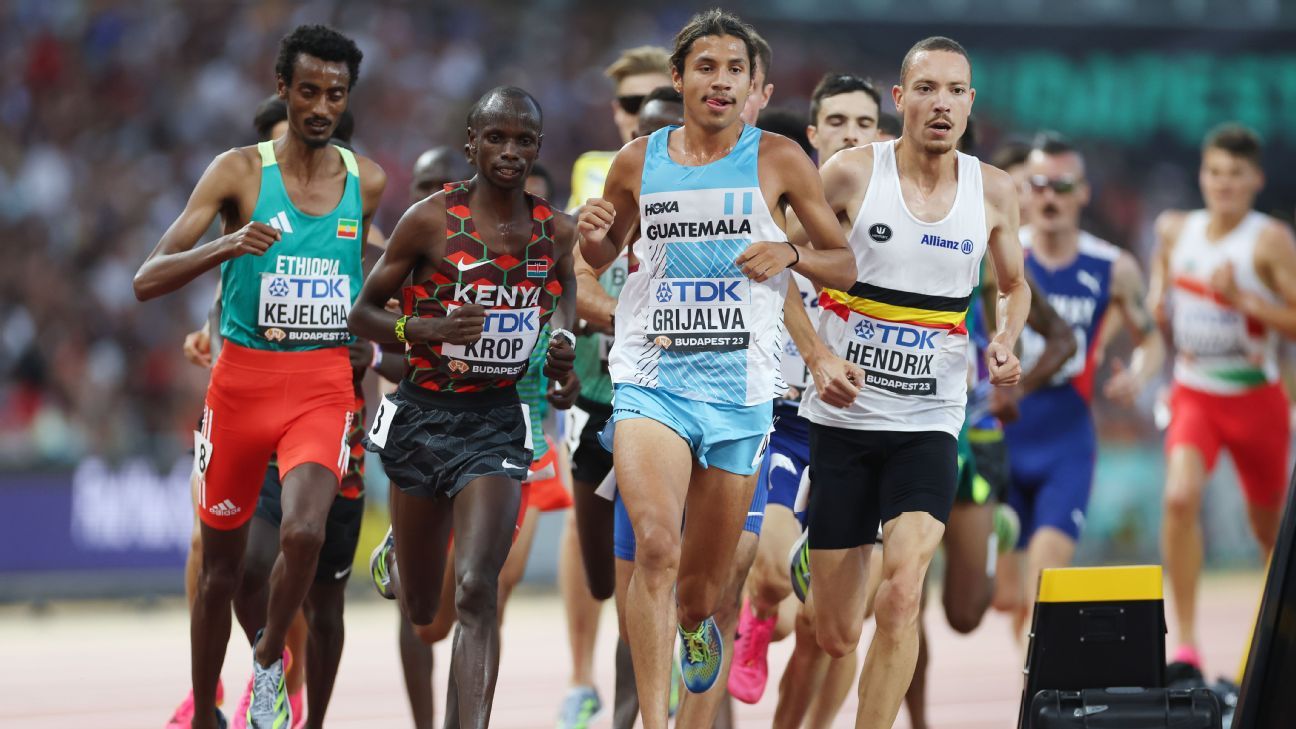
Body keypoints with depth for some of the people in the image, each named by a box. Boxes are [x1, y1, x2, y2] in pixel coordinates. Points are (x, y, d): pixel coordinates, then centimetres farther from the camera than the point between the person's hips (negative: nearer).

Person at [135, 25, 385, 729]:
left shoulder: (367, 182, 6)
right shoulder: (239, 171, -5)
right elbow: (147, 281, -12)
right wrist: (228, 245, -28)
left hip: (323, 386, 1)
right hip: (243, 380, -1)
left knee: (304, 532, -24)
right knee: (220, 567, 8)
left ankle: (270, 660, 3)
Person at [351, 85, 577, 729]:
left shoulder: (554, 231, 2)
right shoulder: (430, 221, -8)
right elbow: (362, 313, -2)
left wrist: (563, 356, 3)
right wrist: (425, 329, -21)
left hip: (498, 420, 1)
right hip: (423, 415, -1)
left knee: (476, 591, -18)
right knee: (420, 613, 12)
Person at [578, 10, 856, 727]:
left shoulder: (777, 159, 1)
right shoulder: (638, 162, 5)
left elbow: (848, 264, 8)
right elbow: (603, 256, 22)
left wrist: (789, 253, -12)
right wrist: (591, 233, -1)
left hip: (740, 387, 1)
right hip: (649, 377, -1)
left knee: (703, 581, 10)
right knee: (656, 545, -25)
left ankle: (694, 626, 48)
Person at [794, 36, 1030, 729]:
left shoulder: (993, 192, 2)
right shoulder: (852, 172, -6)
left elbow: (1014, 286, 20)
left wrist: (1006, 342, -1)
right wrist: (819, 357, -12)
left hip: (929, 424, 1)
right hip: (843, 416, -1)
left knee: (901, 593, -21)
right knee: (834, 634, 3)